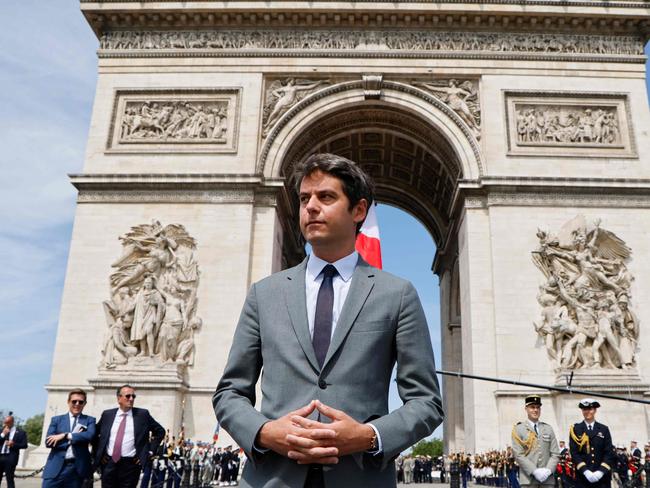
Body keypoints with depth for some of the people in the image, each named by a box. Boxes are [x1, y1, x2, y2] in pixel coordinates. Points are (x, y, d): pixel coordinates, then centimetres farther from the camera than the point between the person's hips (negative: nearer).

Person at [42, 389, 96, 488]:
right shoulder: (57, 419, 12)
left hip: (77, 469, 0)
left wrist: (65, 436, -12)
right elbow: (49, 442, 0)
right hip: (55, 468, 1)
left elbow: (90, 435, -10)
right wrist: (75, 437, -8)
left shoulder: (89, 420, 10)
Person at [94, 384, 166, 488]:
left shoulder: (142, 414, 1)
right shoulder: (107, 414, 6)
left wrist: (150, 451, 2)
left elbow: (160, 431, 8)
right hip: (108, 463, 2)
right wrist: (98, 453, 9)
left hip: (130, 464, -2)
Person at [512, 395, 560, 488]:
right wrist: (535, 471, -14)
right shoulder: (518, 429, 3)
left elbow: (555, 453, 9)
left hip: (547, 479, 3)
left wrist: (548, 470, -7)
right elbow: (518, 455, -5)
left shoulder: (548, 429, 14)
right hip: (528, 479, -3)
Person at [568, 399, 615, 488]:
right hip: (582, 476, -2)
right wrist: (585, 471, -15)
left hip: (602, 476, 2)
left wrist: (601, 471, -11)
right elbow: (574, 453, -3)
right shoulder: (575, 429, 5)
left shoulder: (604, 429, 10)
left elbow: (609, 453, 3)